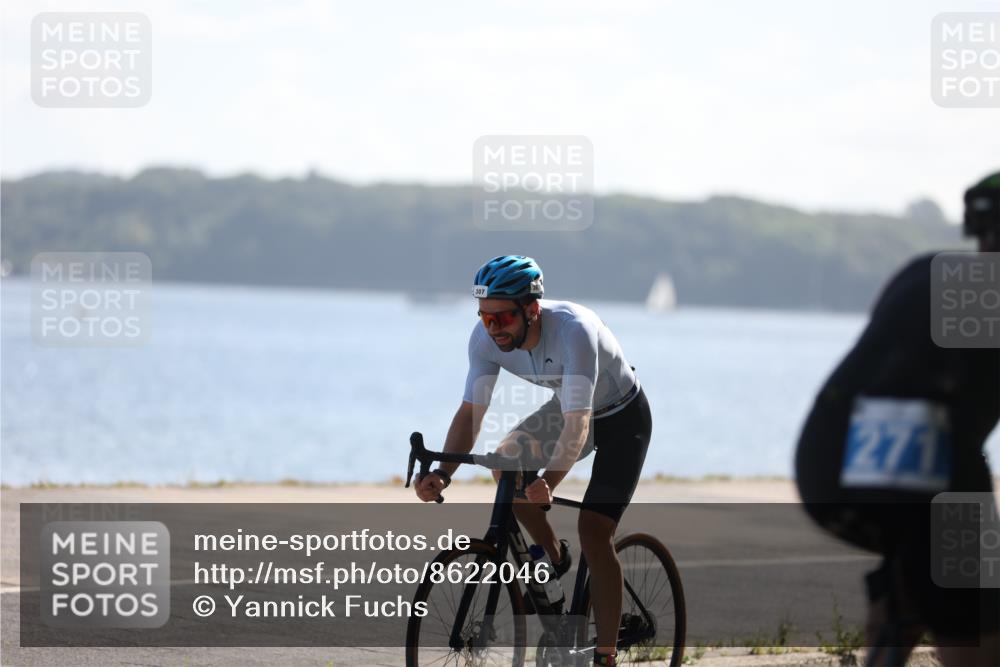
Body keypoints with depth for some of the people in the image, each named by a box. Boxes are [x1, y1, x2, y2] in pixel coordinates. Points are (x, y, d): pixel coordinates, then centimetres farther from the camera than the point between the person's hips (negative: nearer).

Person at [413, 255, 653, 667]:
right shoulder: (486, 337, -22)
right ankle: (553, 557, 8)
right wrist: (443, 473, -36)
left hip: (622, 418, -6)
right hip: (566, 407, 6)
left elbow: (578, 424, -45)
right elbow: (471, 411, -20)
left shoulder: (573, 330, -40)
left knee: (593, 531, -16)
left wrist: (548, 485, -59)